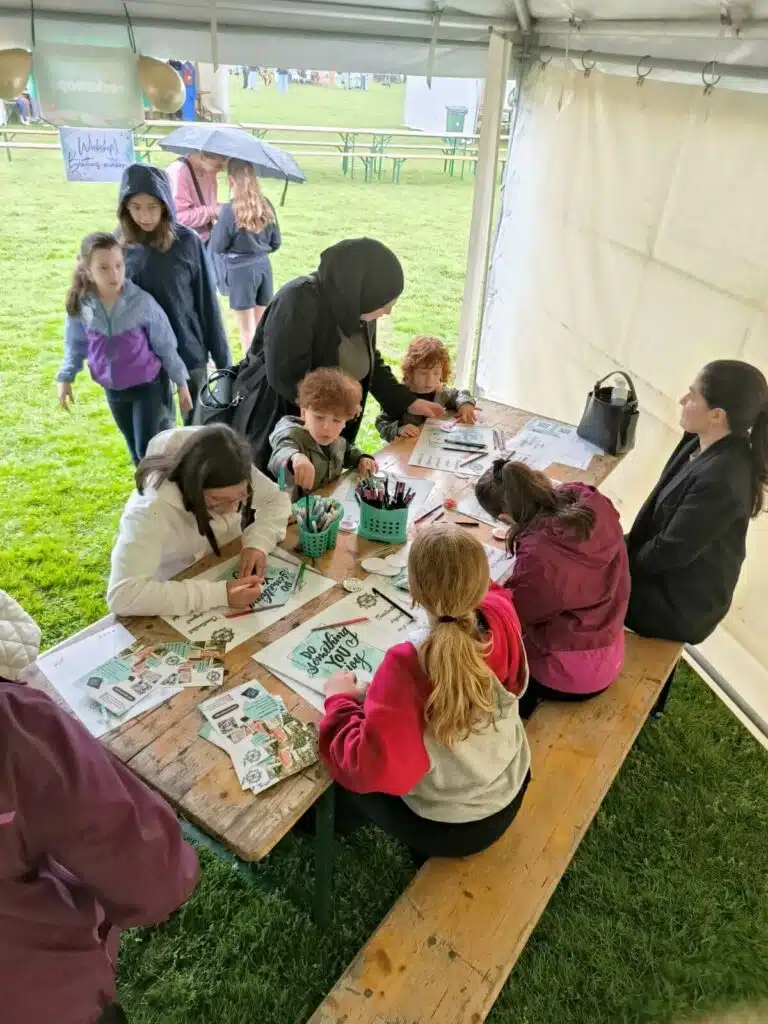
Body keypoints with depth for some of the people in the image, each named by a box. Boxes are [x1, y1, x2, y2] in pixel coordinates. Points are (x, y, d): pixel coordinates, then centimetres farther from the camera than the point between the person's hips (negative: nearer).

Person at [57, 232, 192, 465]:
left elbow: (165, 345, -10)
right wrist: (65, 378, 4)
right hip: (113, 390, 4)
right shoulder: (80, 305, -10)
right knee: (136, 451, 17)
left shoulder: (142, 301, -19)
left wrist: (181, 384, -6)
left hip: (149, 385, -4)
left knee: (147, 449, -5)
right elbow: (75, 345, 7)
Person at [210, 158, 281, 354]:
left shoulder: (230, 210, -17)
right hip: (263, 266, 5)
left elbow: (217, 247, -9)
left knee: (247, 329, 5)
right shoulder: (266, 205, -1)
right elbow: (275, 243, 8)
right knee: (261, 325, 16)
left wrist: (216, 226, 10)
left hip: (241, 270, -5)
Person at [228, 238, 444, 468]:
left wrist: (407, 402, 5)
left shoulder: (358, 308, -3)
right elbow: (285, 377, -29)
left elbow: (371, 362, 12)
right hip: (273, 424, -6)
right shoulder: (298, 302, -26)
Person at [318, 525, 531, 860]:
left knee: (332, 775, 16)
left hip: (447, 827, -5)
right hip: (509, 797, 6)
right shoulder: (502, 619, -22)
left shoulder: (406, 666, -38)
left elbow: (372, 768, -31)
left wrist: (339, 700, -18)